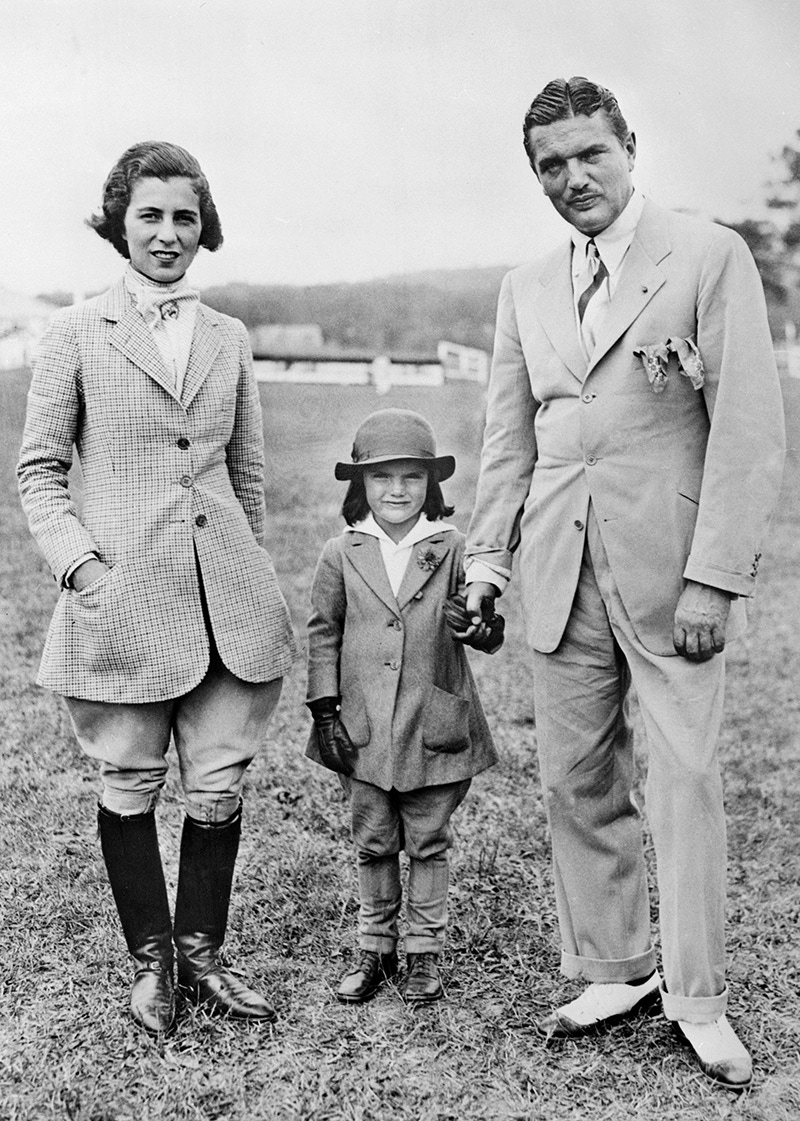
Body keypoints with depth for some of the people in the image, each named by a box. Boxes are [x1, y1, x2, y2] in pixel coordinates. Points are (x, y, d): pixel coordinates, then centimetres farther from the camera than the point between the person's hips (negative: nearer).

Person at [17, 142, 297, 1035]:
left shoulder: (229, 338, 11)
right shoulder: (77, 334, 1)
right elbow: (38, 469, 2)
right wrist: (79, 560, -12)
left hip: (226, 601, 3)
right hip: (122, 599, -3)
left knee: (219, 787, 6)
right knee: (129, 786, 9)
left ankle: (201, 953, 25)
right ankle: (149, 962, 27)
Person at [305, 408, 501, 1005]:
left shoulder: (452, 548, -2)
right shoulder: (341, 554, 0)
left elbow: (492, 636, -1)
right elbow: (323, 634, 6)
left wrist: (475, 621, -25)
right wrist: (326, 710, 0)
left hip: (434, 726, -1)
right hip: (364, 730, 1)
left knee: (429, 844, 10)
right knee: (373, 844, 13)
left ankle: (425, 951, 25)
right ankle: (376, 948, 29)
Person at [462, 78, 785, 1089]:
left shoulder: (710, 256, -3)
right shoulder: (526, 288, 13)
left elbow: (749, 426, -9)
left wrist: (715, 577, -14)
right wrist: (487, 555, 6)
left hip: (670, 569, -5)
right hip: (561, 576, 5)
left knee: (684, 780, -1)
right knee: (575, 782, 8)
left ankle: (697, 997, 14)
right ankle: (611, 973, 22)